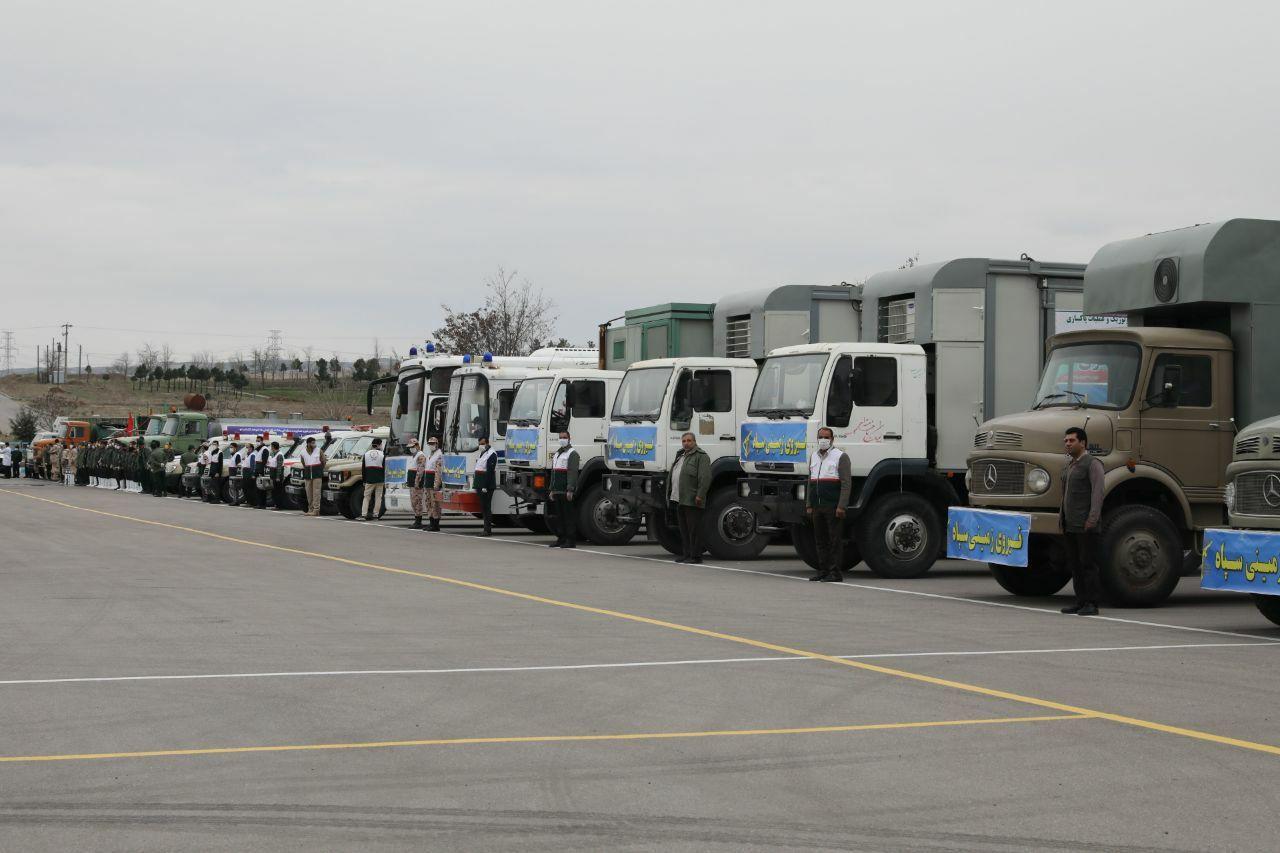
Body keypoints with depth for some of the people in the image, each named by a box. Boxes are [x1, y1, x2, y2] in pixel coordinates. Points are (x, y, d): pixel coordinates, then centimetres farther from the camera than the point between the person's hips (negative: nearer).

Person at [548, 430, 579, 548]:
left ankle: (571, 540, -6)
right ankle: (561, 538, 14)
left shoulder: (572, 453, -6)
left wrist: (570, 490, -21)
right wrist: (552, 490, 19)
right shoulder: (556, 453, 21)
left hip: (566, 491, -8)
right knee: (559, 516, 9)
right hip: (557, 491, 8)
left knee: (569, 515, -7)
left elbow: (573, 472, -14)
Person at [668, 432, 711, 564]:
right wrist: (670, 494, 19)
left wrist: (700, 495, -21)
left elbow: (705, 477, -15)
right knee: (683, 529, 11)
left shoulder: (701, 456, -7)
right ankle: (686, 554, 16)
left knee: (694, 528, -7)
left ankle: (696, 556, -5)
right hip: (679, 499, 9)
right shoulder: (680, 455, 21)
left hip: (692, 501, -9)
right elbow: (673, 476, 26)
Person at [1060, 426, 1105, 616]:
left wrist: (1092, 519, -23)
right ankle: (1080, 601, 14)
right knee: (1074, 564, 10)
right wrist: (1061, 514, 20)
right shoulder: (1069, 464, 19)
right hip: (1069, 525, 9)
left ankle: (1092, 604, -5)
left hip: (1085, 526, -9)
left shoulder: (1092, 464, -9)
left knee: (1088, 564, -7)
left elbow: (1098, 492, -17)